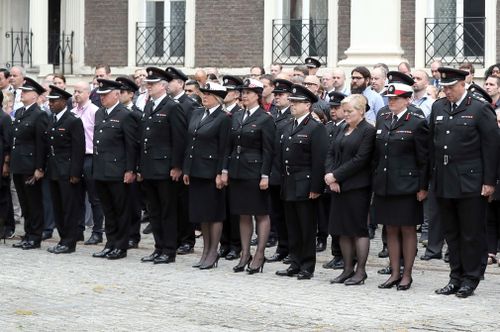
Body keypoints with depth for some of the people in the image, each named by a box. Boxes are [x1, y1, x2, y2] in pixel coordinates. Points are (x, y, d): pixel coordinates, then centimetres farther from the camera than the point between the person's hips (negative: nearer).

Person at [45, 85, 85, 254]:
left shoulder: (74, 121, -10)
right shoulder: (51, 121, 14)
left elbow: (79, 149, -13)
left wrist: (75, 173, -16)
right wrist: (46, 168, 10)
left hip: (67, 172, -8)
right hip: (53, 171, 8)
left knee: (70, 208, -3)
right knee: (58, 208, 11)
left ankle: (69, 242, 2)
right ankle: (63, 239, 18)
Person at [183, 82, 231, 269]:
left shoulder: (223, 118, -8)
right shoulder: (197, 115, 12)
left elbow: (223, 149, -11)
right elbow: (190, 143, 14)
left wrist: (220, 174, -15)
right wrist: (186, 170, 10)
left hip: (211, 172, -7)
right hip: (196, 172, 7)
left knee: (214, 213, 1)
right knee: (201, 213, 12)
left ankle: (213, 254, 6)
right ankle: (206, 251, 20)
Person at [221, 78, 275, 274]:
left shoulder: (265, 119, -7)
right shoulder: (236, 117, 12)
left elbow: (268, 151, -10)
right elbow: (230, 146, 14)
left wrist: (265, 176, -15)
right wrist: (225, 170, 7)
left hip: (255, 172, -6)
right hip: (237, 171, 6)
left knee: (261, 214, 1)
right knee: (243, 215, 10)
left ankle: (259, 255, 3)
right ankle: (245, 254, 15)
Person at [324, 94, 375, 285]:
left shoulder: (368, 131, -8)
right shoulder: (342, 131, 15)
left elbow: (360, 160, -15)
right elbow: (331, 153, 11)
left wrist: (336, 175, -15)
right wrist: (330, 177, -6)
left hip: (357, 187, -7)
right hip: (338, 186, 7)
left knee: (358, 229, -3)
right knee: (342, 229, 9)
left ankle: (361, 271, 3)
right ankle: (348, 269, 16)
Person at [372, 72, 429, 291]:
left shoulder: (417, 123, -7)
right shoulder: (382, 119, 9)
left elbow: (424, 158, -7)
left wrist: (423, 187, -10)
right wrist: (375, 181, 10)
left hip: (406, 186, -5)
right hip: (384, 186, 6)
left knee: (408, 230, 3)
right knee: (391, 230, 11)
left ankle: (407, 275, 11)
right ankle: (394, 273, 19)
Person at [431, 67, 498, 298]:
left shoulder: (480, 109, -6)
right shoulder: (438, 108, 10)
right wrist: (433, 176, 9)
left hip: (470, 182, -5)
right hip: (444, 182, 5)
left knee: (472, 233, 1)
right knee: (451, 233, 11)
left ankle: (470, 278, 9)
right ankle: (456, 277, 19)